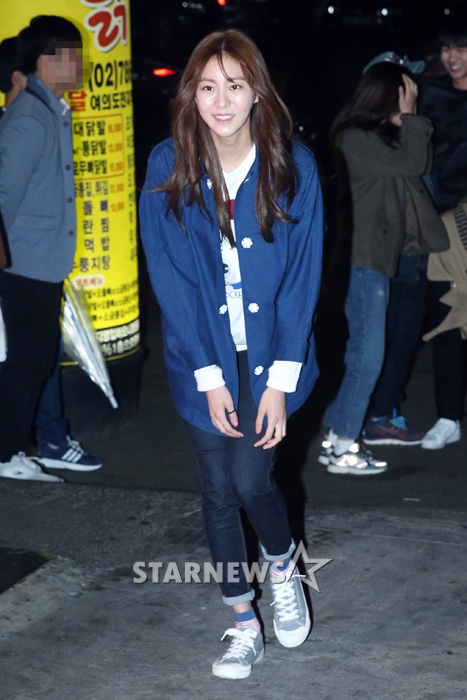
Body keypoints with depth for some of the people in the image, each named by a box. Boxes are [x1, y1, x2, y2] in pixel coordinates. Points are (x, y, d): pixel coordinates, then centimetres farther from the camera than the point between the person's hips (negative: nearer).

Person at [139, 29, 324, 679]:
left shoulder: (294, 166, -10)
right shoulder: (168, 168, -9)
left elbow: (303, 276, -8)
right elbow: (172, 279, -8)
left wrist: (279, 382, -12)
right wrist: (209, 378, -11)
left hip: (273, 352, -1)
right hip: (204, 358, 1)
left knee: (251, 479, -8)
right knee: (218, 491, 7)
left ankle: (283, 566, 27)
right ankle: (245, 627, 24)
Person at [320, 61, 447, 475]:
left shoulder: (380, 136, 14)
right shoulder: (357, 137, -14)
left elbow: (420, 165, 10)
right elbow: (412, 166, -17)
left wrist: (407, 122, 4)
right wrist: (408, 118, -7)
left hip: (378, 255, 10)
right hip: (363, 257, -10)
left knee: (362, 352, 12)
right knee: (368, 354, -8)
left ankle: (338, 438, 17)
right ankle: (343, 449, -3)